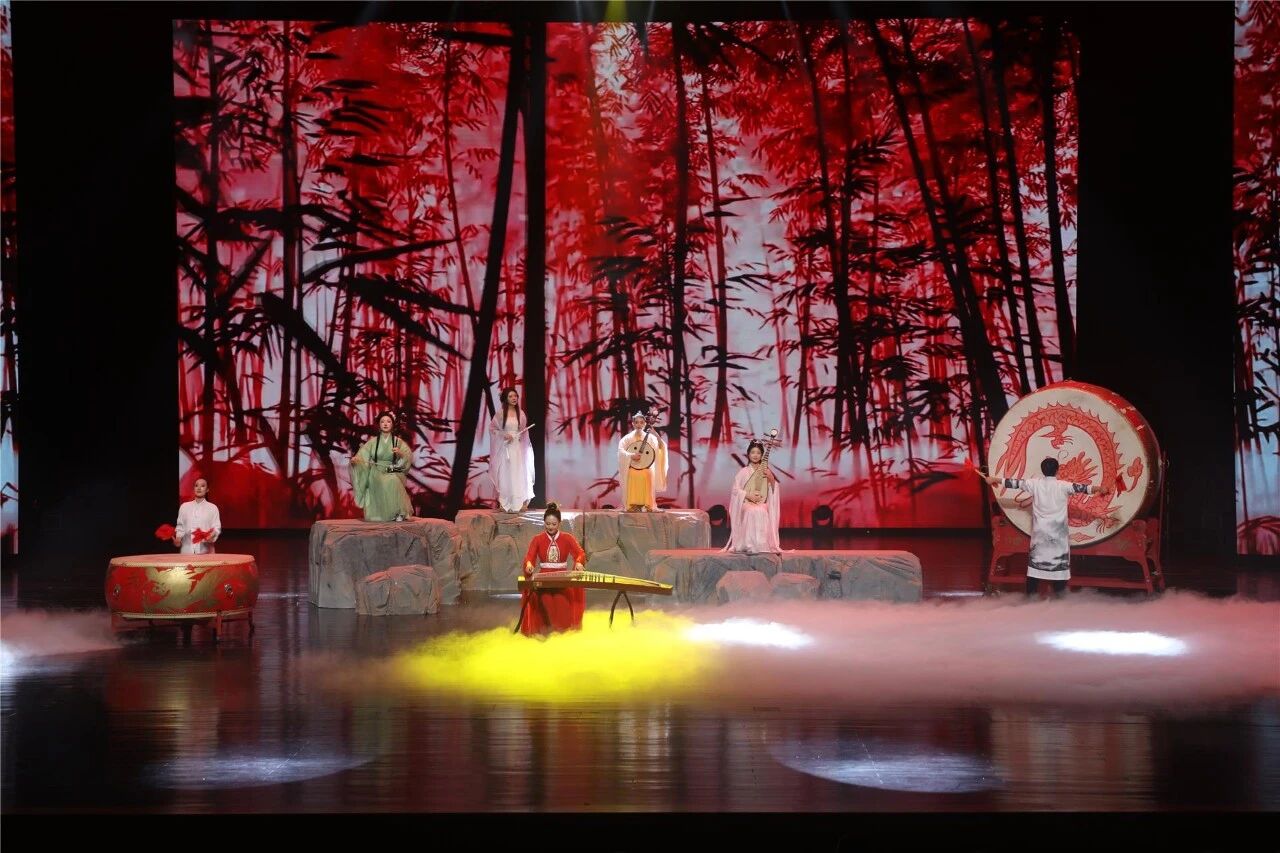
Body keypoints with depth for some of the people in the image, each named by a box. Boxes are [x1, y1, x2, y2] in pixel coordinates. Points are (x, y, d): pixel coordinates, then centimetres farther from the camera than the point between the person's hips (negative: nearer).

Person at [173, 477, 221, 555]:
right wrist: (178, 538, -6)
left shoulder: (212, 508, 6)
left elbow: (216, 527, 1)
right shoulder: (184, 506, 11)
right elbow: (180, 526, 12)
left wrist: (212, 536, -19)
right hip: (186, 550, 1)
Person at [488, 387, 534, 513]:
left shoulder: (521, 414, 6)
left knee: (519, 474, 0)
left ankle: (520, 503, 5)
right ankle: (504, 504, 3)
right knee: (505, 475, -2)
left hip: (518, 448, 3)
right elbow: (492, 428, 0)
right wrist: (503, 435, -12)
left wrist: (522, 437, -1)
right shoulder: (500, 414, -3)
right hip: (504, 447, -3)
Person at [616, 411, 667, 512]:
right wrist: (631, 455, -20)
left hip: (647, 471, 1)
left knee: (647, 491, -1)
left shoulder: (650, 437, 5)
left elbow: (661, 448, -5)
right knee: (633, 491, -5)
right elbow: (620, 450, -6)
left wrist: (658, 436, -19)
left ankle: (647, 506, 1)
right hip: (632, 470, -1)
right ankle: (633, 506, -3)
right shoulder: (628, 438, 3)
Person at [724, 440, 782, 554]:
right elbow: (735, 489, -1)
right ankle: (750, 546, -32)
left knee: (762, 512, -33)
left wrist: (770, 477, -12)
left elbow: (773, 488, 6)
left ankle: (761, 545, -28)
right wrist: (749, 495, -14)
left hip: (762, 503, 2)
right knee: (753, 512, -35)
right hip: (747, 503, -2)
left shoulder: (765, 471, 9)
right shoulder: (744, 472, 3)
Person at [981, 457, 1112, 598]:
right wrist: (1099, 489, -16)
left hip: (1040, 530, 2)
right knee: (1060, 558, 6)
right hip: (1058, 530, -2)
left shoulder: (1034, 483, -3)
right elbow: (1080, 487, -15)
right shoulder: (1063, 486, -9)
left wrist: (994, 479, 12)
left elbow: (1015, 482, 3)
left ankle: (1031, 590, 9)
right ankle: (1059, 590, 7)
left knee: (1036, 557, 9)